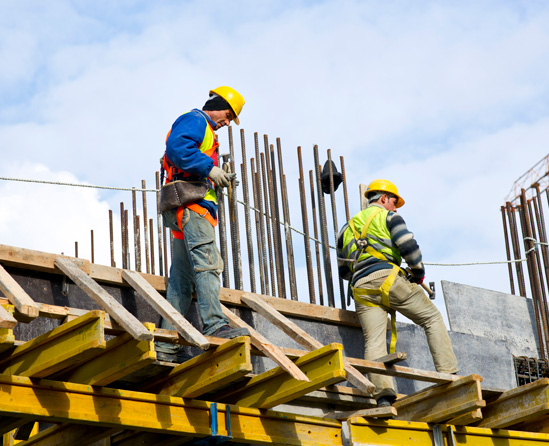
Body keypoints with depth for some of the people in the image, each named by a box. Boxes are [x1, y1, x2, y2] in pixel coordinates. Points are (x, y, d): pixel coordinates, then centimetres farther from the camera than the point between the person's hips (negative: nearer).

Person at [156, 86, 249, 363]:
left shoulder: (204, 130, 33)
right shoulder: (194, 120, 2)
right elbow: (176, 146, -18)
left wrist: (217, 180, 14)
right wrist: (209, 168, -18)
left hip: (188, 212, 10)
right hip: (191, 204, -10)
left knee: (182, 279, 4)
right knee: (207, 263, -22)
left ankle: (167, 345, 1)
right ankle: (215, 325, -33)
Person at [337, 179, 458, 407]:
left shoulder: (348, 227, 29)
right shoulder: (388, 216, 11)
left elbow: (343, 270, 29)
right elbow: (408, 246, -4)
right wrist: (418, 272, 9)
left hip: (361, 288, 5)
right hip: (387, 278, -4)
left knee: (374, 341, -7)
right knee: (432, 318, 8)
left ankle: (383, 394, -27)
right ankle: (448, 374, -4)